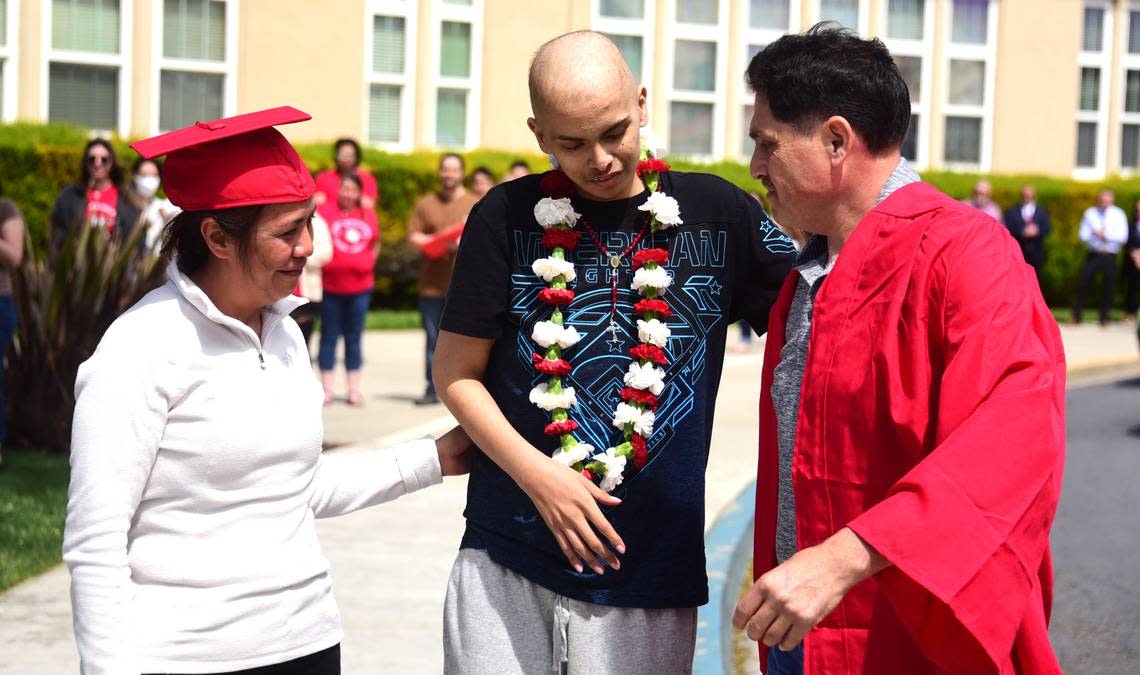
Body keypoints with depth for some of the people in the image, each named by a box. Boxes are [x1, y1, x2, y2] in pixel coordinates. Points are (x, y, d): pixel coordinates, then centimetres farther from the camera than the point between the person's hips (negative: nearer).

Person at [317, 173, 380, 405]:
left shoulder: (368, 215, 7)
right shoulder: (325, 210, -5)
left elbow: (375, 243, 19)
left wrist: (368, 261, 7)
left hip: (360, 286, 3)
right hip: (331, 286, -3)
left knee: (354, 337, 9)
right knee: (329, 336, 4)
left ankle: (354, 389, 14)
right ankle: (326, 388, 10)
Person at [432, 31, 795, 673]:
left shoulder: (719, 213, 0)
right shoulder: (507, 217, -1)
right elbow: (457, 373, 2)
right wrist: (537, 475, -9)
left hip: (652, 566, 0)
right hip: (505, 558, 0)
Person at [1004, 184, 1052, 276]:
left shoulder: (1042, 211, 11)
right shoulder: (1012, 211, 6)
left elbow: (1047, 228, -1)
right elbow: (1008, 230, -6)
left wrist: (1037, 231, -21)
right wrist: (1022, 232, -21)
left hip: (1036, 253, 1)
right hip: (1017, 251, -1)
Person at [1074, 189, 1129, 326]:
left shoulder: (1118, 214, 3)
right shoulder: (1090, 213, 6)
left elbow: (1123, 237, -6)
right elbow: (1083, 234, 3)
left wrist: (1105, 234, -17)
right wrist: (1094, 235, -17)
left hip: (1110, 256, 0)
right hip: (1093, 254, 0)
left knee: (1109, 287, 1)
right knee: (1084, 284, -6)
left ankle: (1104, 318, 13)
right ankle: (1076, 316, 2)